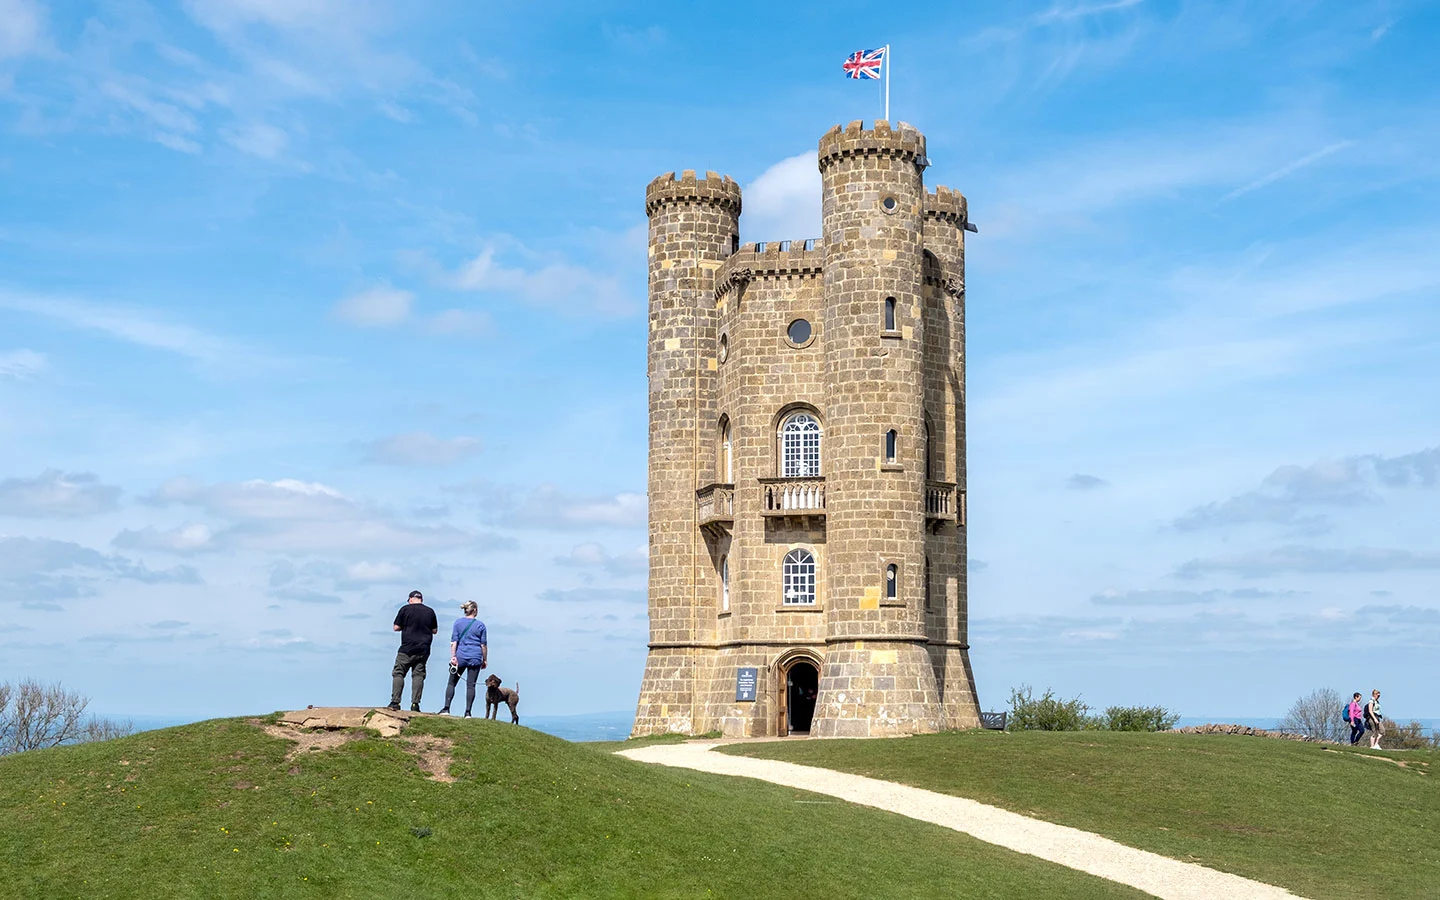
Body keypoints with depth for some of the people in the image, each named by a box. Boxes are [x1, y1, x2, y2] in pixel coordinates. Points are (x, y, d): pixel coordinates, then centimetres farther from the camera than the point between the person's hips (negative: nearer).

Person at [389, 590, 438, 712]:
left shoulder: (405, 609, -3)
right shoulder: (430, 611, 6)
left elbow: (396, 627, -1)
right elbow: (435, 630, 14)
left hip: (407, 648, -3)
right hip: (424, 650, 3)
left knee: (398, 674, 3)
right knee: (418, 675, 4)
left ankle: (395, 702, -5)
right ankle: (415, 704, -2)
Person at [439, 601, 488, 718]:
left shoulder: (458, 622, 3)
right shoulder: (480, 625, 2)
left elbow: (454, 641, -3)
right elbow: (483, 644, 3)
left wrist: (453, 656, -4)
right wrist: (485, 660, 11)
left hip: (460, 657, 1)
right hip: (475, 658, 0)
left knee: (452, 683, 8)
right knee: (471, 685, 0)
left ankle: (446, 708, -3)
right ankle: (468, 712, -4)